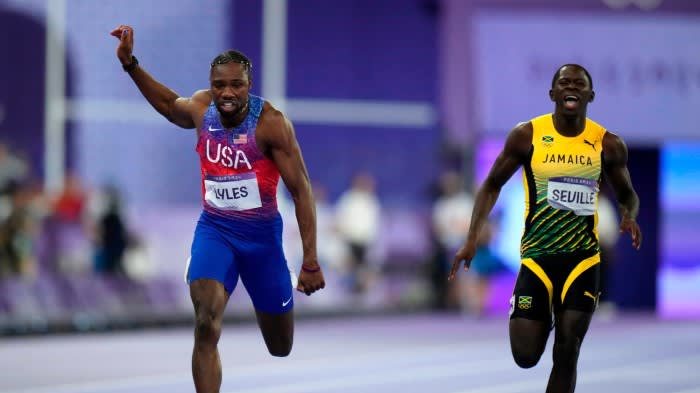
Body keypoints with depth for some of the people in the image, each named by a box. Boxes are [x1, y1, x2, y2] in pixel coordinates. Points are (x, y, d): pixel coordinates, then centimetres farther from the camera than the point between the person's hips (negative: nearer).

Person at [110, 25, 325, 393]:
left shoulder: (271, 122, -20)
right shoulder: (201, 108, -6)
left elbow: (301, 189, -16)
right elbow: (170, 105, 21)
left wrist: (311, 261, -20)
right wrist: (130, 64, 12)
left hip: (261, 233, -2)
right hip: (214, 228, 2)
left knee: (281, 347, 14)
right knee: (206, 325, -24)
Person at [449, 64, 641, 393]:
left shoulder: (608, 145, -1)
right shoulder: (527, 136, -5)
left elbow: (627, 194, 13)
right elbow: (492, 185, 4)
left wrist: (629, 216, -12)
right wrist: (472, 238, -6)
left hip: (583, 258, 0)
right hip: (537, 256, 0)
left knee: (566, 356, -5)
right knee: (525, 356, -1)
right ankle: (543, 320, 36)